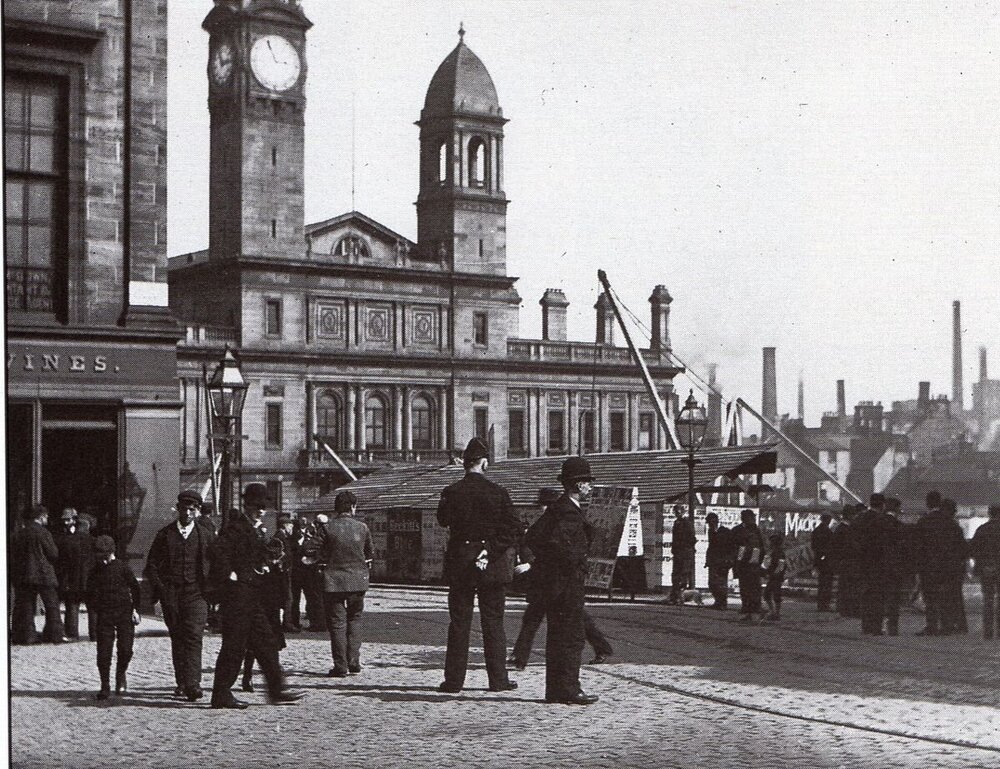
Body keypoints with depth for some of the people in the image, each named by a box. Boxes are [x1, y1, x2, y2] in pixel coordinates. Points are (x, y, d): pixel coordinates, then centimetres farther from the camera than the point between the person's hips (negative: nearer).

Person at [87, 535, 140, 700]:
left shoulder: (122, 567, -1)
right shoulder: (96, 570, 7)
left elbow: (134, 587, 3)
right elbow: (90, 592, 17)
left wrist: (135, 609, -1)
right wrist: (92, 606, 5)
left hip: (124, 613, -2)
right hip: (104, 614, 2)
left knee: (125, 649, -8)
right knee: (103, 652, -2)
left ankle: (121, 673, 21)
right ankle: (105, 686, 6)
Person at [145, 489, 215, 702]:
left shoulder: (206, 535, 7)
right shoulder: (165, 534, 8)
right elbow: (151, 564, 9)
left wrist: (210, 588, 1)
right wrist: (160, 588, -2)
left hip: (197, 594, -2)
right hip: (171, 595, 2)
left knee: (193, 638, -14)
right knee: (177, 639, 8)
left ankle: (193, 685, -20)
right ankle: (181, 682, 19)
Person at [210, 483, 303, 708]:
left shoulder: (257, 529, 17)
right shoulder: (236, 526, -13)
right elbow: (219, 551, -27)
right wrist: (229, 576, -21)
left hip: (254, 595, 10)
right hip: (238, 594, -10)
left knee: (266, 643, 10)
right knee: (234, 645, -5)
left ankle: (276, 690, 13)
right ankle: (221, 694, 3)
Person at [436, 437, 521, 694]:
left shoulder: (451, 493, -5)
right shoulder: (497, 493, -7)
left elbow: (443, 521, 11)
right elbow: (513, 528, -9)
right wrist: (491, 551, -10)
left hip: (458, 562, 1)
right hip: (493, 566, -1)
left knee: (459, 622, 7)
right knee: (493, 622, 7)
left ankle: (454, 679, 8)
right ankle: (498, 679, 10)